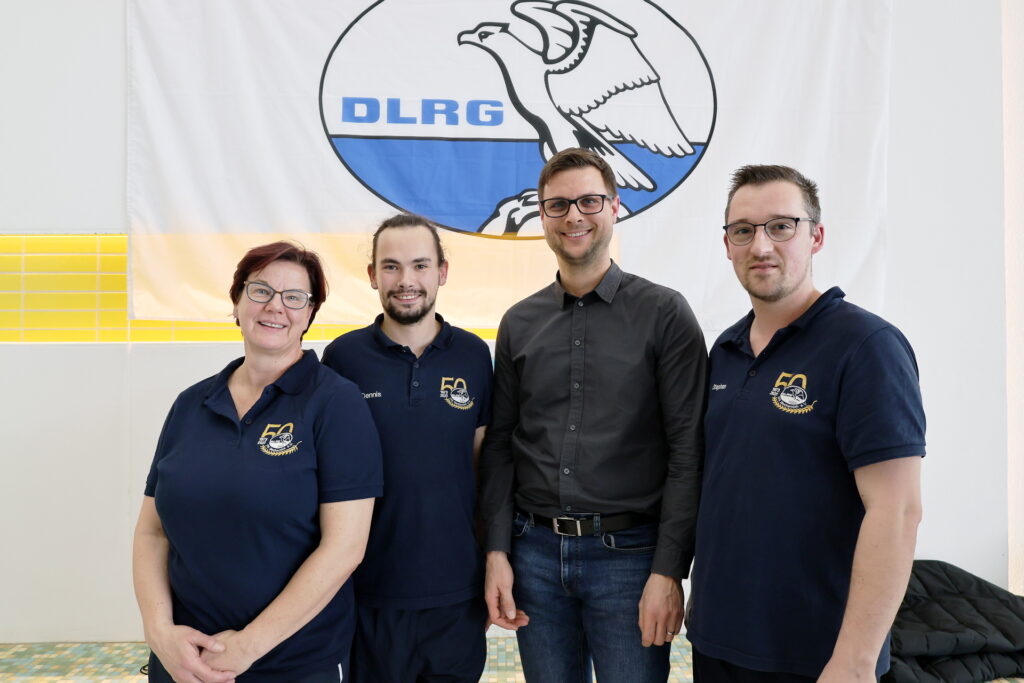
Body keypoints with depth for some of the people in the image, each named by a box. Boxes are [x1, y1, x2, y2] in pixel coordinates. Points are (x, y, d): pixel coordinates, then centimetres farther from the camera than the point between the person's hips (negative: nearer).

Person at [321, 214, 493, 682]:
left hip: (458, 594, 1)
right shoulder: (343, 357, -6)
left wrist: (493, 566, 6)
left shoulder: (473, 355, -2)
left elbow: (482, 465, 6)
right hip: (370, 593, -1)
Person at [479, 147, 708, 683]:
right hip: (535, 552, 4)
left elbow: (687, 452, -8)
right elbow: (500, 446, 8)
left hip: (628, 553, -3)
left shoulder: (663, 313, -4)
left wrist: (668, 571, -12)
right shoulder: (518, 323, 7)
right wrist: (497, 552, 1)